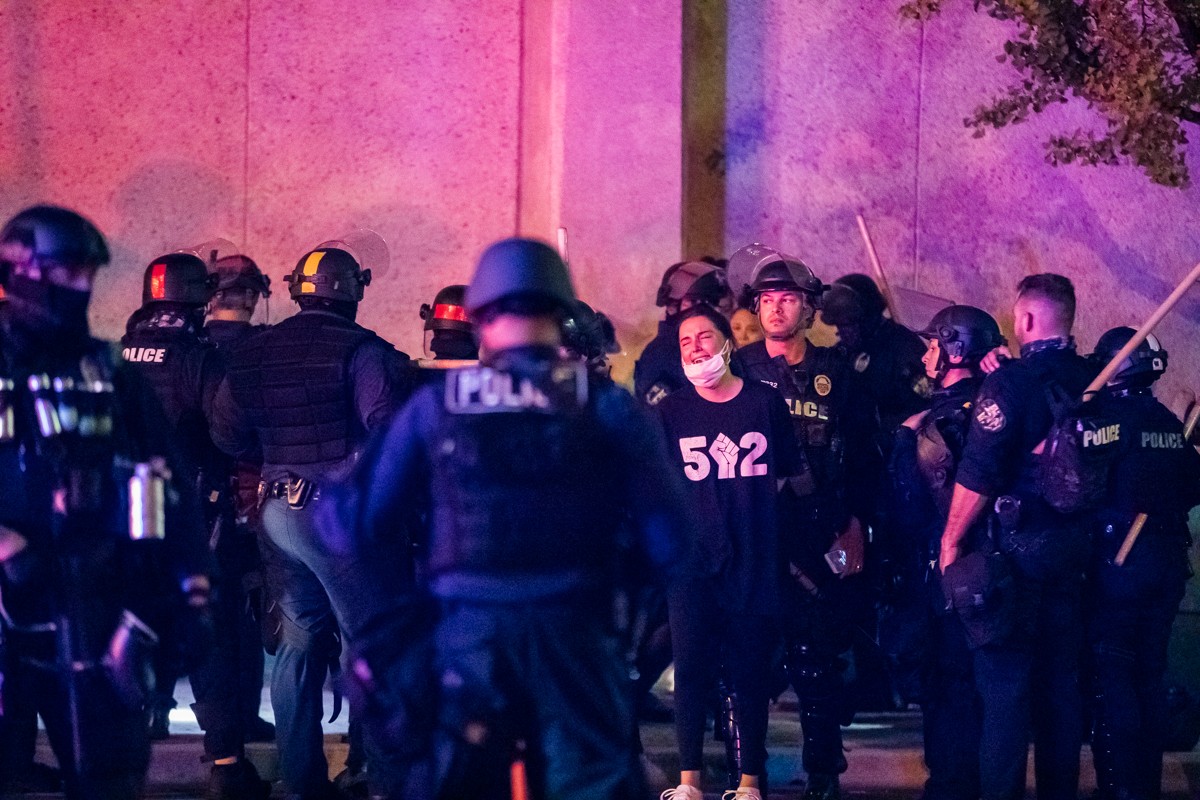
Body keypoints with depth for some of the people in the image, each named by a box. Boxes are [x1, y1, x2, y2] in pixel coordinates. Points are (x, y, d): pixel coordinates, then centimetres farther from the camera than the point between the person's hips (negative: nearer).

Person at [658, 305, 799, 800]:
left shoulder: (765, 403, 4)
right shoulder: (671, 413, 4)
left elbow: (787, 477, 12)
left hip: (753, 559, 0)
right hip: (692, 560, 0)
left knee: (750, 669, 3)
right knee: (691, 667, -2)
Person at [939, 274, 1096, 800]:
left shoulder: (1010, 382, -14)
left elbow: (978, 474, -18)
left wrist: (952, 539, -7)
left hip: (1016, 545, -5)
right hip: (1075, 548, 6)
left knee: (1004, 680, -1)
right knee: (1061, 678, 13)